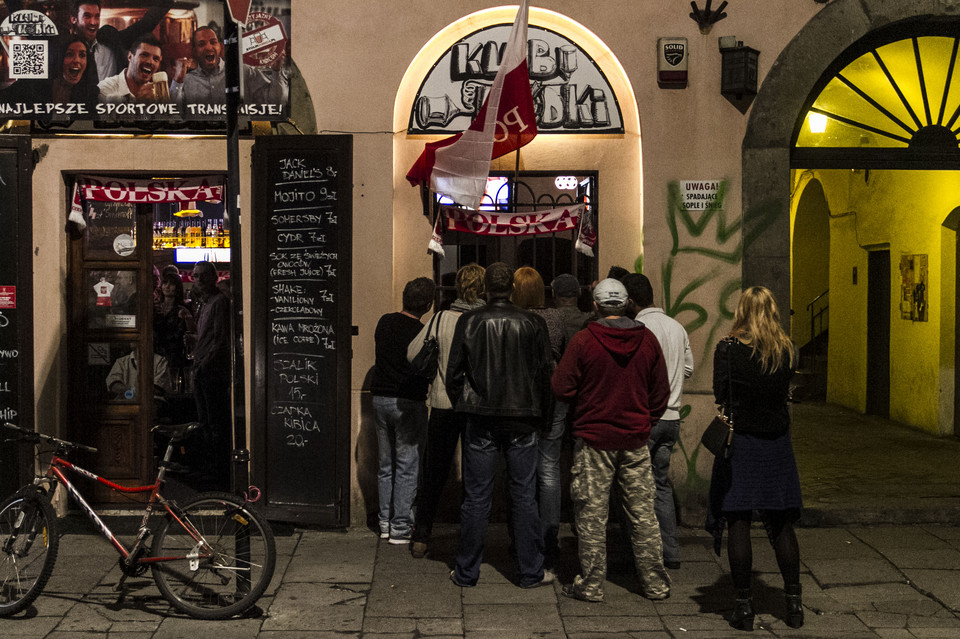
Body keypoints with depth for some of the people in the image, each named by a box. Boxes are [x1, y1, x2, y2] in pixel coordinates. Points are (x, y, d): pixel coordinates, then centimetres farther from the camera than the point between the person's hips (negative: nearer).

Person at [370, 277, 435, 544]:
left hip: (380, 398, 6)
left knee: (386, 464, 15)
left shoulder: (385, 322, 4)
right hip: (408, 402, -6)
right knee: (408, 467, 1)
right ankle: (401, 527, 3)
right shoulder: (422, 333, -15)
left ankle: (385, 522, 20)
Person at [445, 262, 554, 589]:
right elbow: (545, 373, 1)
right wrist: (540, 415, 12)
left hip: (481, 419, 0)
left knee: (476, 497, 6)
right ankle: (531, 571, 14)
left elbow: (454, 372, 1)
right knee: (524, 497, 8)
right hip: (522, 420, 0)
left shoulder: (469, 321, -3)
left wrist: (462, 406, 15)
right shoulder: (533, 324, -3)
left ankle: (467, 571, 14)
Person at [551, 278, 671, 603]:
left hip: (594, 437, -3)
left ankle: (591, 584, 10)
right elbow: (661, 392, 6)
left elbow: (562, 388, -8)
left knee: (592, 515, 5)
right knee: (643, 515, 10)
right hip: (636, 440, 3)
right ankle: (655, 583, 17)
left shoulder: (583, 340, -10)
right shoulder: (647, 339, 0)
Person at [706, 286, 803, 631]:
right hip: (777, 443, 3)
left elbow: (720, 395, -6)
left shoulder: (728, 348, -10)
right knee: (781, 525, 13)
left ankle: (744, 605, 4)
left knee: (737, 524, 3)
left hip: (739, 443, -3)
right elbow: (785, 391, 8)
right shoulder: (786, 350, 0)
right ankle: (793, 601, 16)